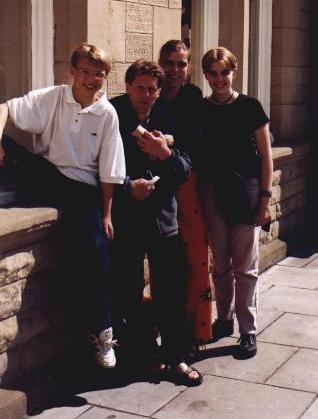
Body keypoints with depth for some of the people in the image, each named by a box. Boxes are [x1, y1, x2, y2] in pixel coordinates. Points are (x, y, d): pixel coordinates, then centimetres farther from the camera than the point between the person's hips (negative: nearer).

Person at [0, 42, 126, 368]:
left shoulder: (107, 114, -2)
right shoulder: (51, 98, -2)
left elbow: (108, 171, 0)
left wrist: (106, 214, -1)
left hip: (82, 188, -1)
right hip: (44, 179, 1)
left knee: (92, 251, -16)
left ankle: (100, 330, 3)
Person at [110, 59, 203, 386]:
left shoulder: (166, 123, 7)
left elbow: (185, 170, 6)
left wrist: (166, 153, -13)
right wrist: (127, 186, -19)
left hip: (164, 218, 3)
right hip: (125, 219, -3)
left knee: (171, 291, 6)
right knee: (128, 292, 8)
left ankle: (174, 357, 18)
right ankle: (137, 355, 25)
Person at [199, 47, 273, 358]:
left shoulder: (250, 107, -2)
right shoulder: (200, 110, 4)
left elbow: (265, 155, 0)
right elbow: (195, 154, 8)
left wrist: (265, 197, -5)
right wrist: (196, 195, 0)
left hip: (246, 193, -2)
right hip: (213, 195, 3)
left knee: (244, 266, 2)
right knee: (220, 264, 11)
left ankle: (248, 330, 12)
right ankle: (224, 319, 29)